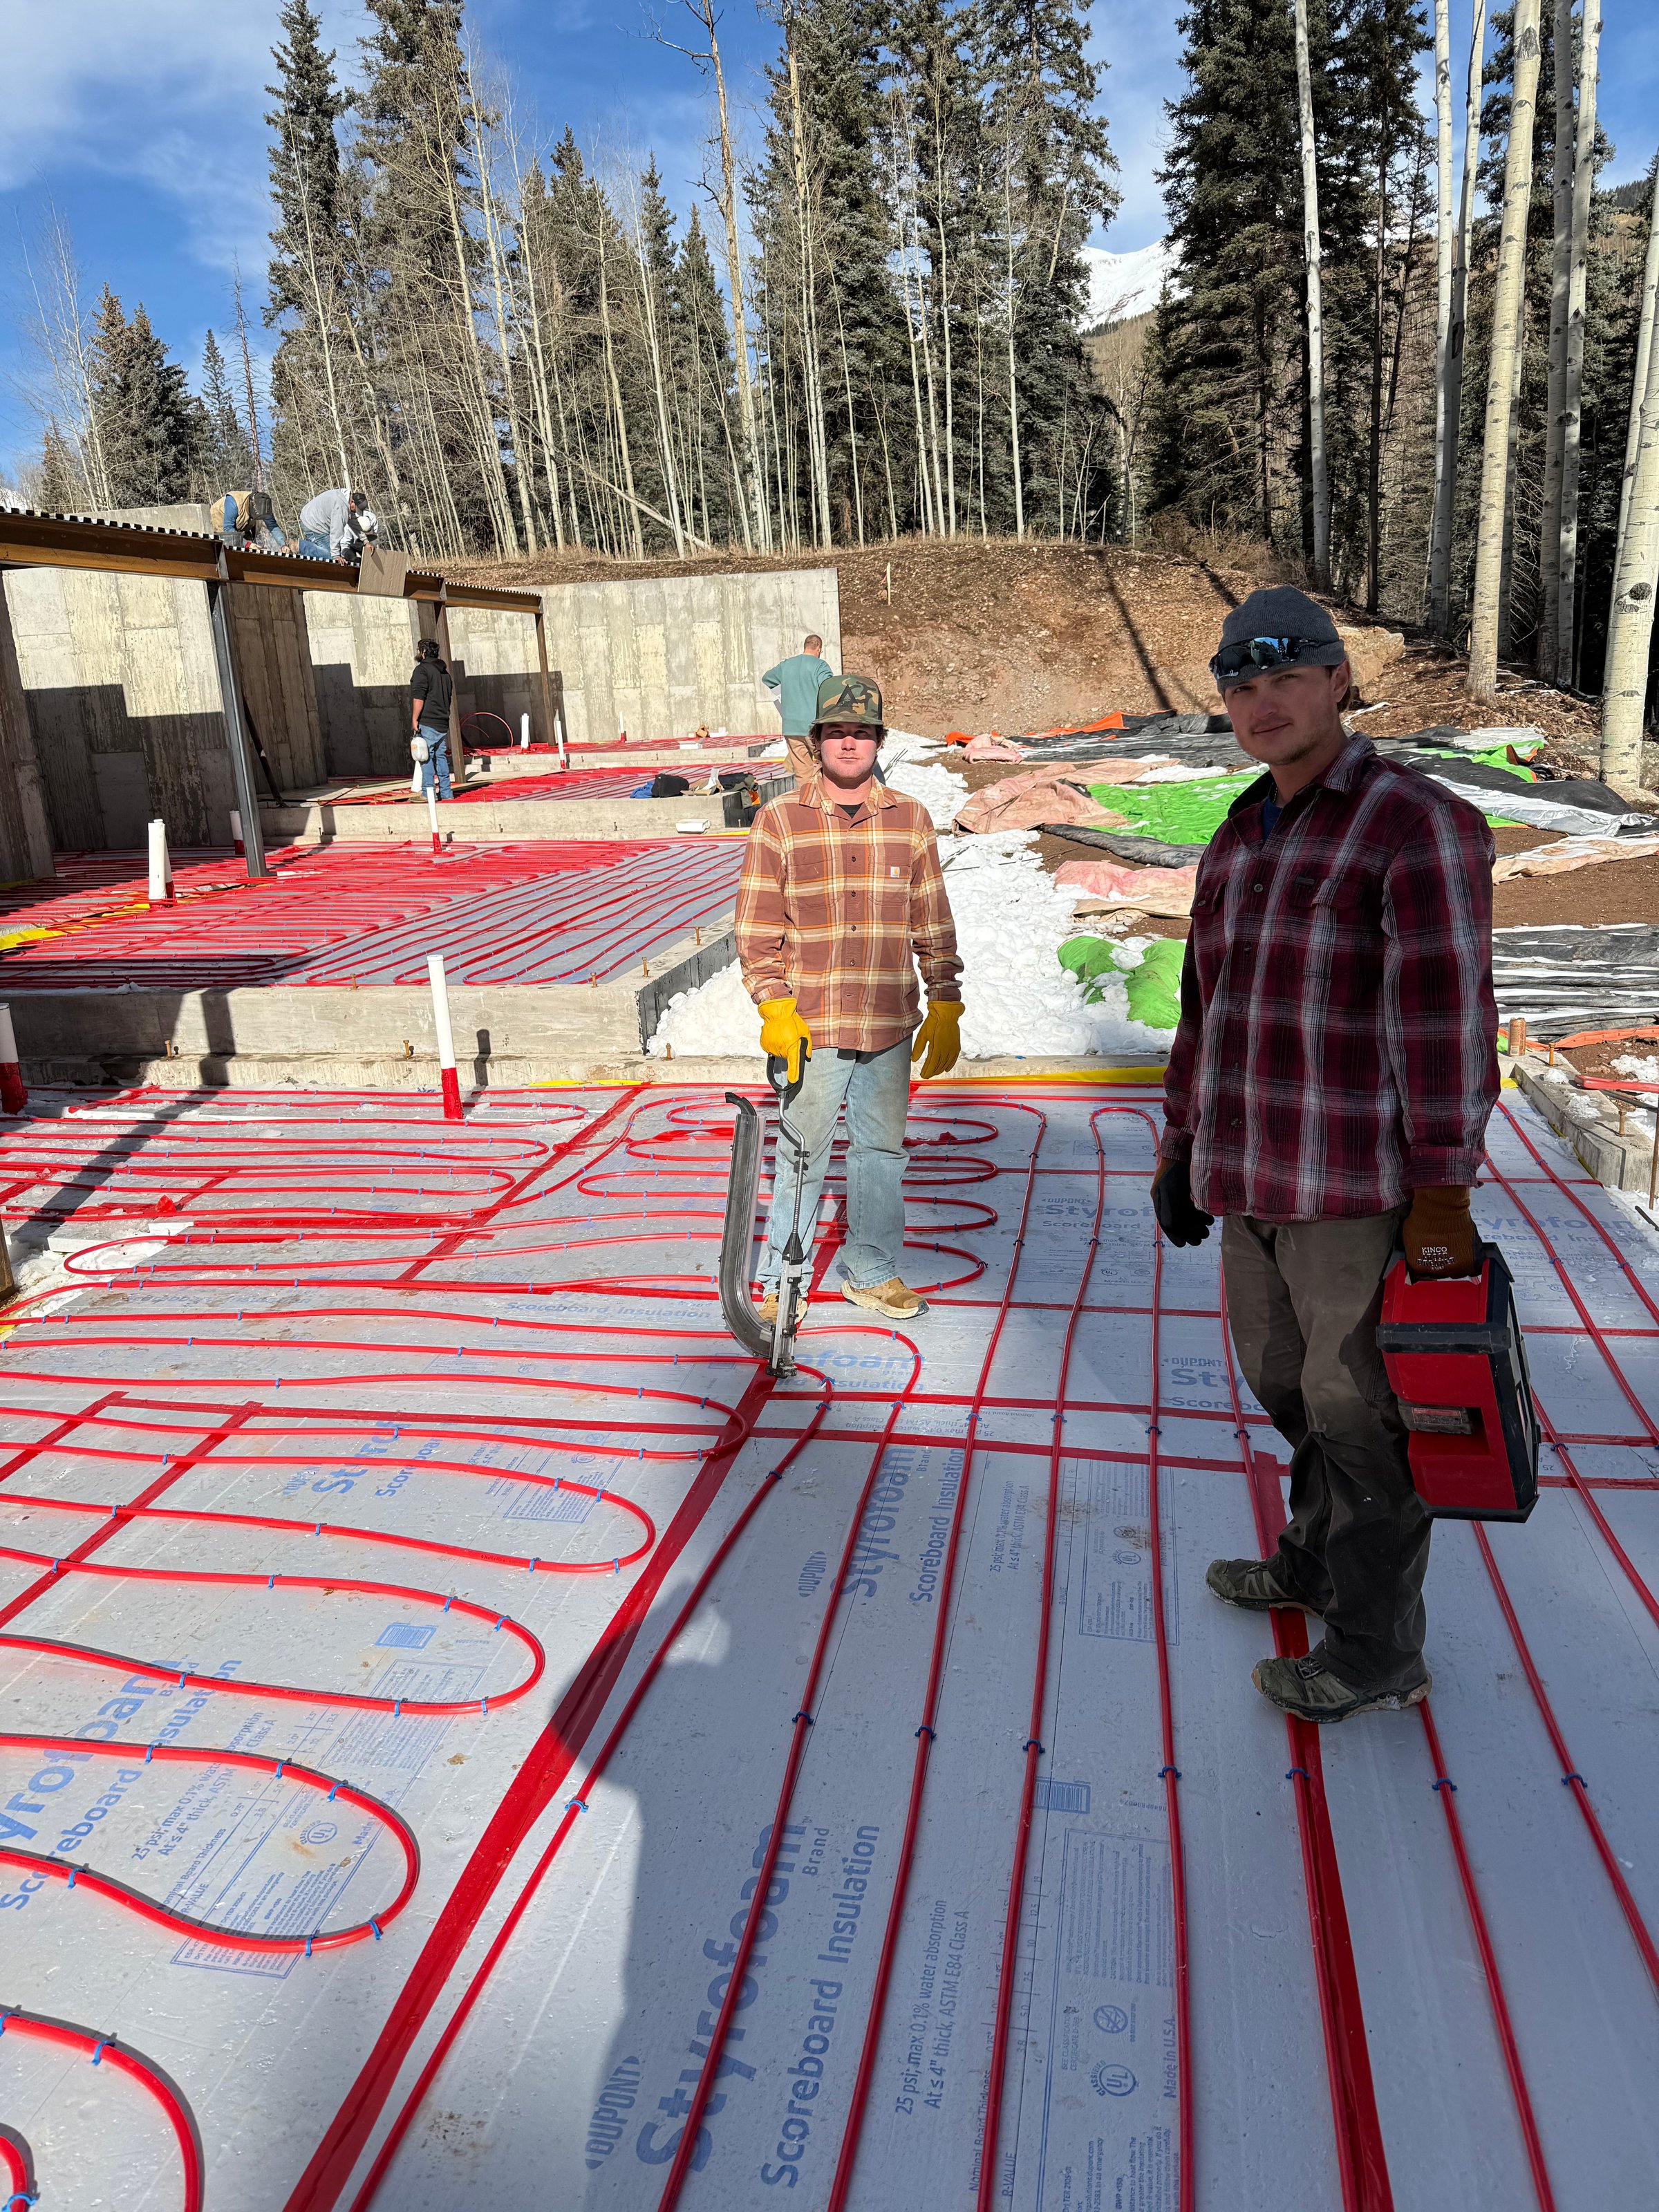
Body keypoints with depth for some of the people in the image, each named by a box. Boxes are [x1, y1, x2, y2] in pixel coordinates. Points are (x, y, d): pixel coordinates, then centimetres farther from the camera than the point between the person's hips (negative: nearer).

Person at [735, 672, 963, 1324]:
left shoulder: (911, 820, 6)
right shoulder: (778, 821, -2)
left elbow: (933, 926, 10)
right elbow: (757, 929, -2)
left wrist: (945, 1007, 7)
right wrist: (775, 1009, -11)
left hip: (891, 1026, 3)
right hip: (811, 1026, -3)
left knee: (882, 1149, 13)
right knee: (803, 1154, 4)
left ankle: (871, 1271, 30)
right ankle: (778, 1282, 20)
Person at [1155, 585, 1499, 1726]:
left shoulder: (1416, 824, -13)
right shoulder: (1238, 841, 12)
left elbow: (1446, 1015, -18)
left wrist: (1440, 1190, -21)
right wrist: (1183, 1146, 19)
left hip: (1358, 1185, -8)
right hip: (1255, 1178, 8)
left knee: (1356, 1412, 4)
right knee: (1284, 1376, 21)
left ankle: (1378, 1654, 22)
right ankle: (1317, 1559, 44)